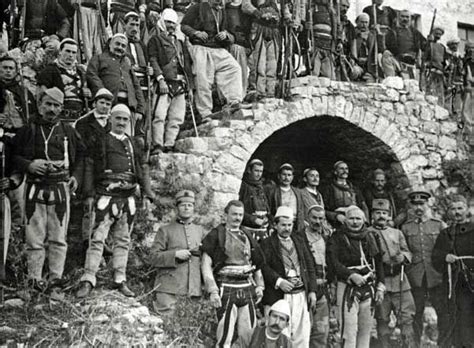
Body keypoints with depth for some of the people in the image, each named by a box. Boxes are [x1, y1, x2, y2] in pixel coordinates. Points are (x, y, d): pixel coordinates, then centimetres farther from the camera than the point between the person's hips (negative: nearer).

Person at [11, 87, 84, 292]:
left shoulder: (67, 131, 9)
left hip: (61, 188, 1)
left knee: (58, 237, 3)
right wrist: (29, 165, -11)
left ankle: (56, 278, 10)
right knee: (34, 238, 1)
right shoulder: (28, 130, 4)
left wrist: (75, 175, 6)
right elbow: (12, 155, 6)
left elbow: (81, 154, 19)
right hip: (35, 188, -1)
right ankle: (35, 278, 10)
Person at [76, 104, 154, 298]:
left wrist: (147, 194, 7)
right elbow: (90, 167, -1)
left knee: (123, 240, 9)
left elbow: (143, 170, 16)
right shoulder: (101, 141, 4)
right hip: (106, 196, -4)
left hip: (128, 198, 5)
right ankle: (88, 281, -6)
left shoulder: (133, 145, 16)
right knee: (98, 239, -9)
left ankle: (120, 280, 17)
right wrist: (91, 192, -10)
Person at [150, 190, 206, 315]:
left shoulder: (200, 231, 16)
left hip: (194, 289, 3)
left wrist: (202, 251, 0)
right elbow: (154, 257, -2)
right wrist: (175, 254, -15)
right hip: (169, 289, -3)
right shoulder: (165, 230, 5)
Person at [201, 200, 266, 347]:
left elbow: (257, 264, 23)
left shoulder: (247, 237, 16)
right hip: (226, 289, -5)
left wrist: (259, 286, 10)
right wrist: (213, 291, -14)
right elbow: (206, 265, -5)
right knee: (225, 336, -6)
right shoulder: (215, 235, 0)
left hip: (248, 289, 5)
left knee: (249, 335, 6)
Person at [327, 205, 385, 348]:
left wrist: (380, 286, 9)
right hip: (347, 288, -5)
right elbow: (333, 262, -12)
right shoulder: (337, 238, -3)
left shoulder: (370, 237, 13)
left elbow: (378, 262, 15)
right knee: (349, 330, -8)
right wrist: (351, 275, -22)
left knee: (366, 329, 11)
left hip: (369, 288, 5)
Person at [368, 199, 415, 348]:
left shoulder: (397, 233, 18)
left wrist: (402, 257, -8)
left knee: (407, 317, 0)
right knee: (382, 320, 2)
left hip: (400, 281, 3)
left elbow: (408, 253, 14)